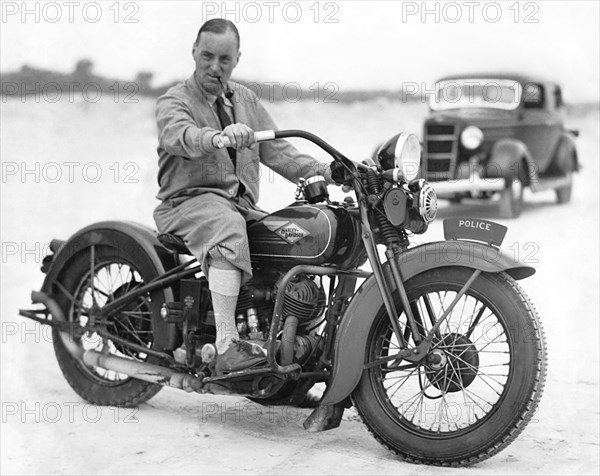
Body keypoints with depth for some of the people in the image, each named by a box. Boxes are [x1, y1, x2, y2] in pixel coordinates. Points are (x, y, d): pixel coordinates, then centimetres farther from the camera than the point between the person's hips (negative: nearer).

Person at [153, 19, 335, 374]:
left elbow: (276, 150, 14)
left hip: (242, 205, 6)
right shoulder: (174, 101, -1)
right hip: (189, 201, -6)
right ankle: (227, 347, -43)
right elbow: (178, 135, -25)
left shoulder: (246, 100, 20)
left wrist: (326, 171, -2)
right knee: (228, 229, -38)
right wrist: (217, 138, -48)